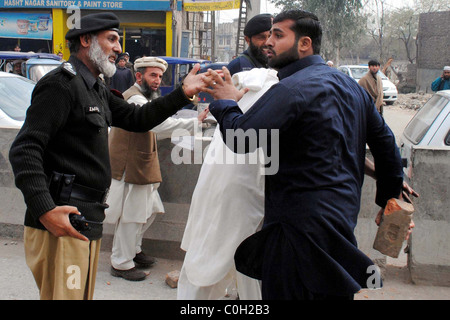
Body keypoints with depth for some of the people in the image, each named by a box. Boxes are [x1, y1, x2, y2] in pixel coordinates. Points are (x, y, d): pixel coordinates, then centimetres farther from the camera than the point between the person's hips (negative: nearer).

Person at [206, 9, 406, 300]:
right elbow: (385, 143, 17)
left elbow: (240, 139, -22)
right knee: (331, 292, 19)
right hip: (344, 218, 9)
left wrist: (225, 103, -3)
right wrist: (390, 197, 26)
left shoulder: (292, 89, -16)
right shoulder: (351, 86, 12)